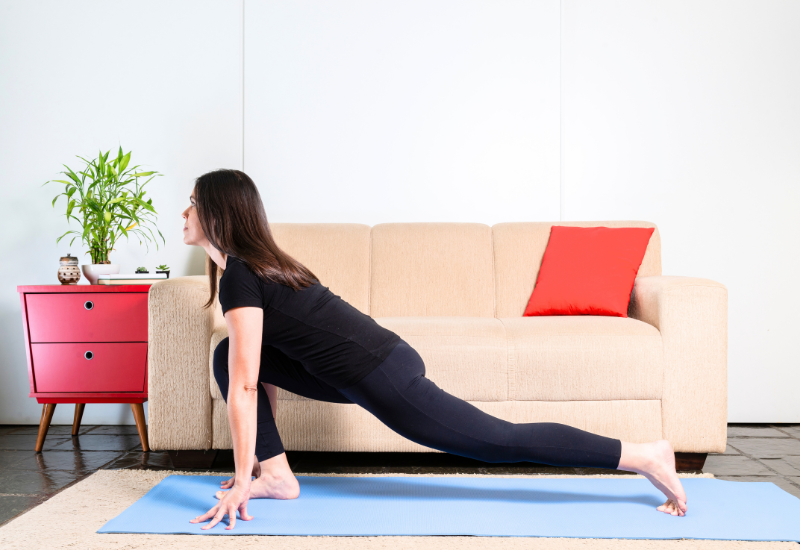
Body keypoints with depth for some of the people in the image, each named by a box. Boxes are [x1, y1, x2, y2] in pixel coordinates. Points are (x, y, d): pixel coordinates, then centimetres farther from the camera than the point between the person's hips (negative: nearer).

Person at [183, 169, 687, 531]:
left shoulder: (240, 277, -16)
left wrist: (241, 483, -14)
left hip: (380, 374, -9)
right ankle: (277, 476, 12)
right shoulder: (260, 262, 15)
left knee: (503, 442, -3)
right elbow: (263, 373, 23)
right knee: (229, 355, 10)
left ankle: (643, 456, 5)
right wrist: (260, 460, 26)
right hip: (368, 360, 9)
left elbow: (244, 388, -20)